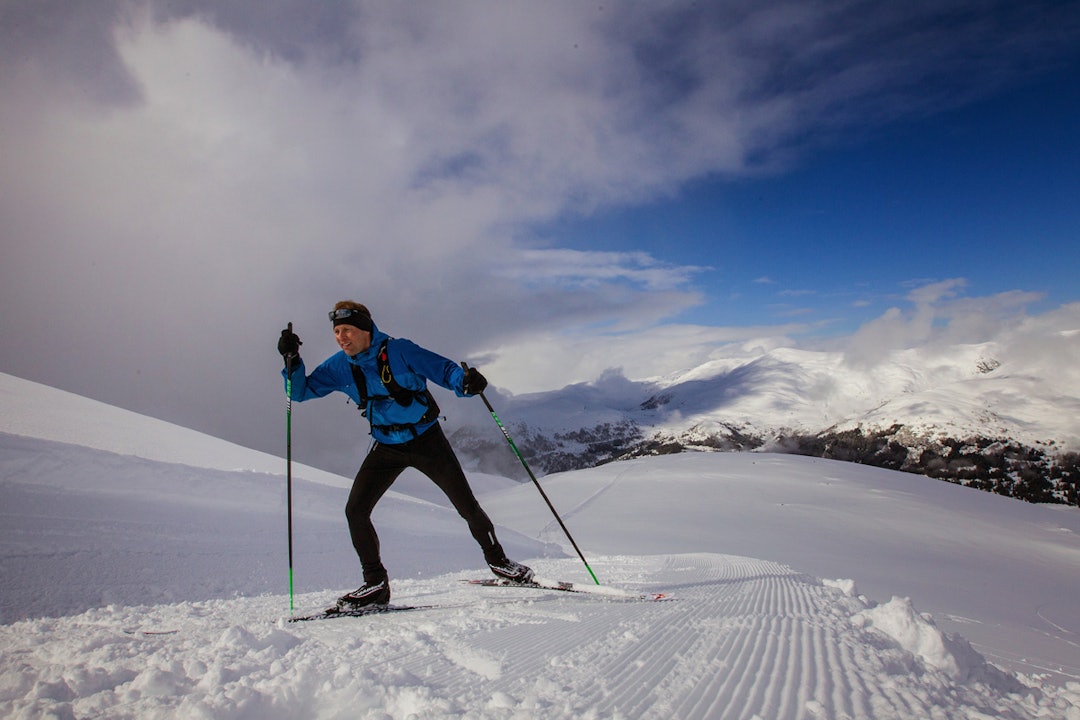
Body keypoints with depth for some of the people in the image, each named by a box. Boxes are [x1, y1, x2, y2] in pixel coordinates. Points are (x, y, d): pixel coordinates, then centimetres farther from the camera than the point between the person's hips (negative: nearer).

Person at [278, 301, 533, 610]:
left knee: (467, 505, 0)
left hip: (427, 440, -3)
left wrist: (466, 382, -35)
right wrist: (291, 360, -17)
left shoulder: (400, 350, -18)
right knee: (355, 510, -9)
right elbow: (301, 391, 0)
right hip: (386, 447, 4)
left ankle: (497, 559, 25)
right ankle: (376, 584, 8)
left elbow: (443, 369, -14)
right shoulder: (340, 367, -5)